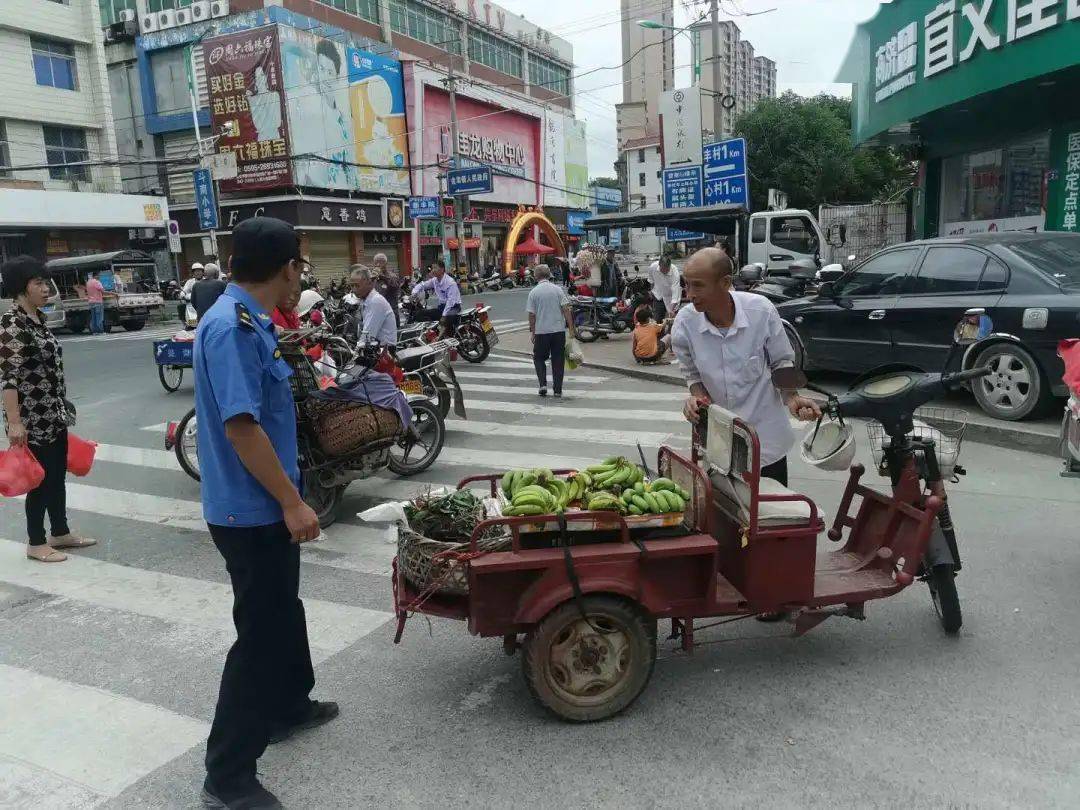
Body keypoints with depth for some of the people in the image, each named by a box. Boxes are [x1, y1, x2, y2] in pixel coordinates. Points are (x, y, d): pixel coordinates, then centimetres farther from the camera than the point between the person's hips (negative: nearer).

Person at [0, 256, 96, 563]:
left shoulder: (38, 318, 10)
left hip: (54, 415, 8)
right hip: (32, 419, -8)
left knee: (58, 475, 15)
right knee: (41, 479, 2)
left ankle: (60, 533, 29)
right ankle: (36, 543, 16)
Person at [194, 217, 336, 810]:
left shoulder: (247, 321, 8)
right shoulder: (232, 327, -23)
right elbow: (240, 426, -27)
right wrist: (292, 502, -22)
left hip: (262, 505, 10)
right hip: (250, 510, -10)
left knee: (282, 610, 24)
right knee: (261, 631, 0)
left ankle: (287, 706, 44)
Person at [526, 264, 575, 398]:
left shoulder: (533, 292, -3)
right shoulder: (557, 289, -1)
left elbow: (531, 315, -2)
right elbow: (566, 310, -4)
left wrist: (533, 332, 8)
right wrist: (571, 328, 0)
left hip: (541, 331, -1)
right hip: (559, 330, 1)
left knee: (539, 358, 15)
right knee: (558, 360, 8)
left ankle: (543, 384, -1)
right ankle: (558, 390, 9)